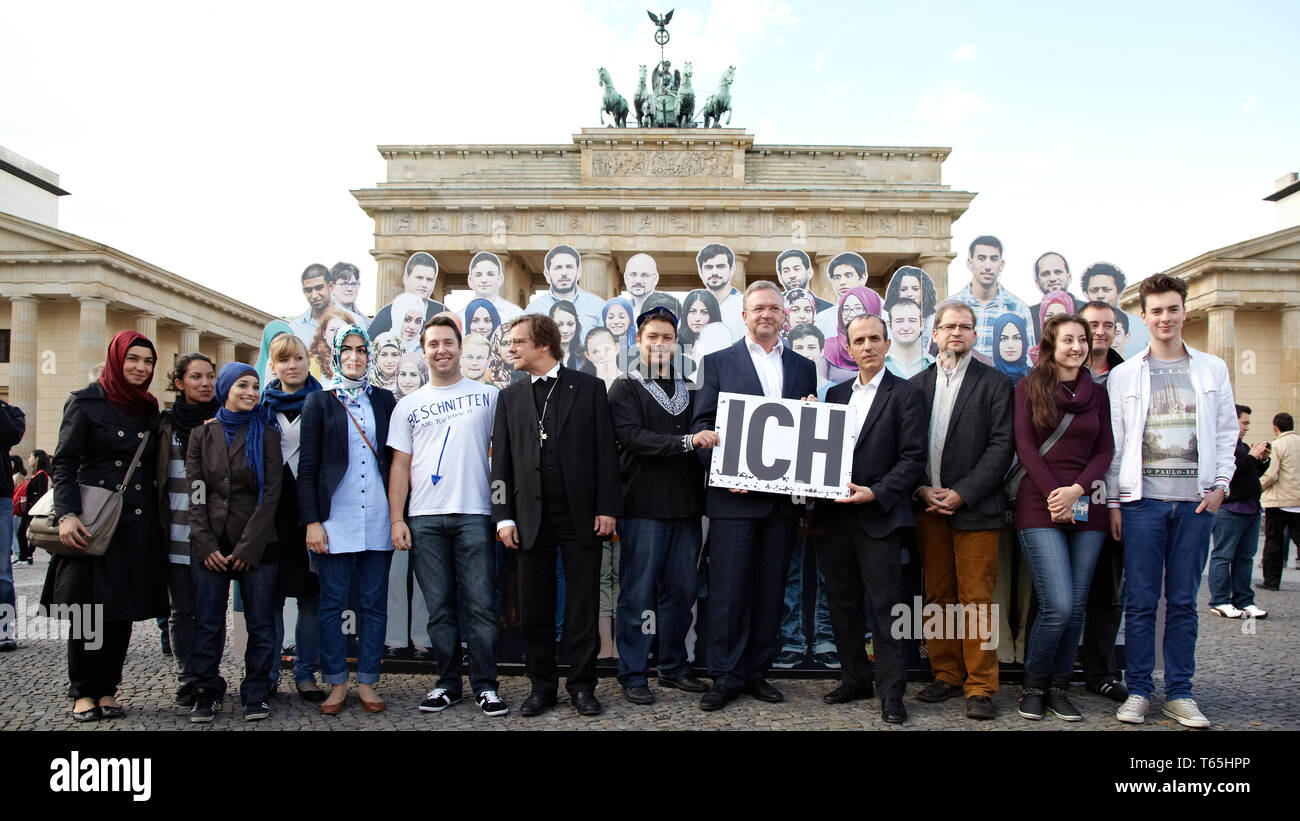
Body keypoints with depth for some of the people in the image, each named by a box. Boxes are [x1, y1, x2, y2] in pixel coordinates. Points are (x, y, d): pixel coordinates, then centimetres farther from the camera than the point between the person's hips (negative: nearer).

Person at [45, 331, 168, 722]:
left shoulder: (150, 409, 13)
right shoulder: (86, 402, -1)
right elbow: (64, 463, -5)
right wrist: (67, 514, -18)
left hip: (138, 524, 4)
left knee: (123, 608, 5)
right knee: (88, 607, -1)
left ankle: (107, 689, 14)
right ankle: (83, 692, 11)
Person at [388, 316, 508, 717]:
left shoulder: (487, 395, 6)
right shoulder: (408, 405, 13)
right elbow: (400, 464, 11)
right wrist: (396, 519, 2)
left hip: (474, 515, -2)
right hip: (424, 519, 2)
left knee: (480, 606, -1)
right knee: (440, 608, 8)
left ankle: (485, 685, 9)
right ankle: (447, 683, 18)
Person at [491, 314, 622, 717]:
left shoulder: (589, 388, 4)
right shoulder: (510, 397, 12)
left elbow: (605, 451, 0)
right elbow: (501, 461, 9)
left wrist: (607, 507, -6)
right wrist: (504, 515, 0)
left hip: (582, 514, -2)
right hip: (531, 517, 3)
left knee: (582, 606, 4)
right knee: (535, 608, 6)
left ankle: (582, 685, 16)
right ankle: (542, 686, 20)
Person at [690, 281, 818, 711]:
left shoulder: (803, 367, 15)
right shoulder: (717, 362, 5)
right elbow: (701, 424, 0)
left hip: (783, 496, 3)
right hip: (734, 494, -3)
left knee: (770, 590, 9)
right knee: (728, 588, -1)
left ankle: (756, 672, 20)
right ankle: (726, 676, 10)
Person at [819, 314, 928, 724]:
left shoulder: (906, 394, -2)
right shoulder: (836, 394, 14)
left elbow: (913, 458, -9)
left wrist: (876, 493, -18)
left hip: (878, 516, -5)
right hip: (836, 516, 6)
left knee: (886, 605, -1)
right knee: (842, 602, 12)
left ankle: (891, 693, 8)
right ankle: (855, 679, 26)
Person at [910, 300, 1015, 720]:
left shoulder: (995, 383, 2)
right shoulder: (916, 385, 11)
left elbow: (1001, 446, -5)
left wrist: (962, 493, -11)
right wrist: (922, 489, -5)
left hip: (974, 508, -3)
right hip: (928, 507, 3)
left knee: (976, 599, -1)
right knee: (937, 597, 9)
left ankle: (980, 685, 8)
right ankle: (947, 675, 21)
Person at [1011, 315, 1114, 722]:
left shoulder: (1098, 392, 12)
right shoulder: (1030, 386, 3)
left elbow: (1105, 449, 7)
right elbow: (1025, 446, -3)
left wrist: (1077, 490, -9)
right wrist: (1053, 494, -11)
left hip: (1087, 507, 4)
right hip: (1039, 505, -4)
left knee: (1076, 606, 3)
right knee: (1058, 605, -11)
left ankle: (1059, 689, 17)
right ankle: (1033, 686, 9)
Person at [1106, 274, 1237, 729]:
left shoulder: (1212, 369, 12)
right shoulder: (1123, 375, 7)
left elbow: (1226, 432, 12)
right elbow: (1113, 443, 5)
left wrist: (1220, 484, 0)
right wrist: (1113, 502, 1)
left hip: (1196, 501, 1)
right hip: (1142, 500, -1)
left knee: (1183, 601, 6)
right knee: (1140, 601, 1)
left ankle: (1179, 693, 14)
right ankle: (1138, 690, 10)